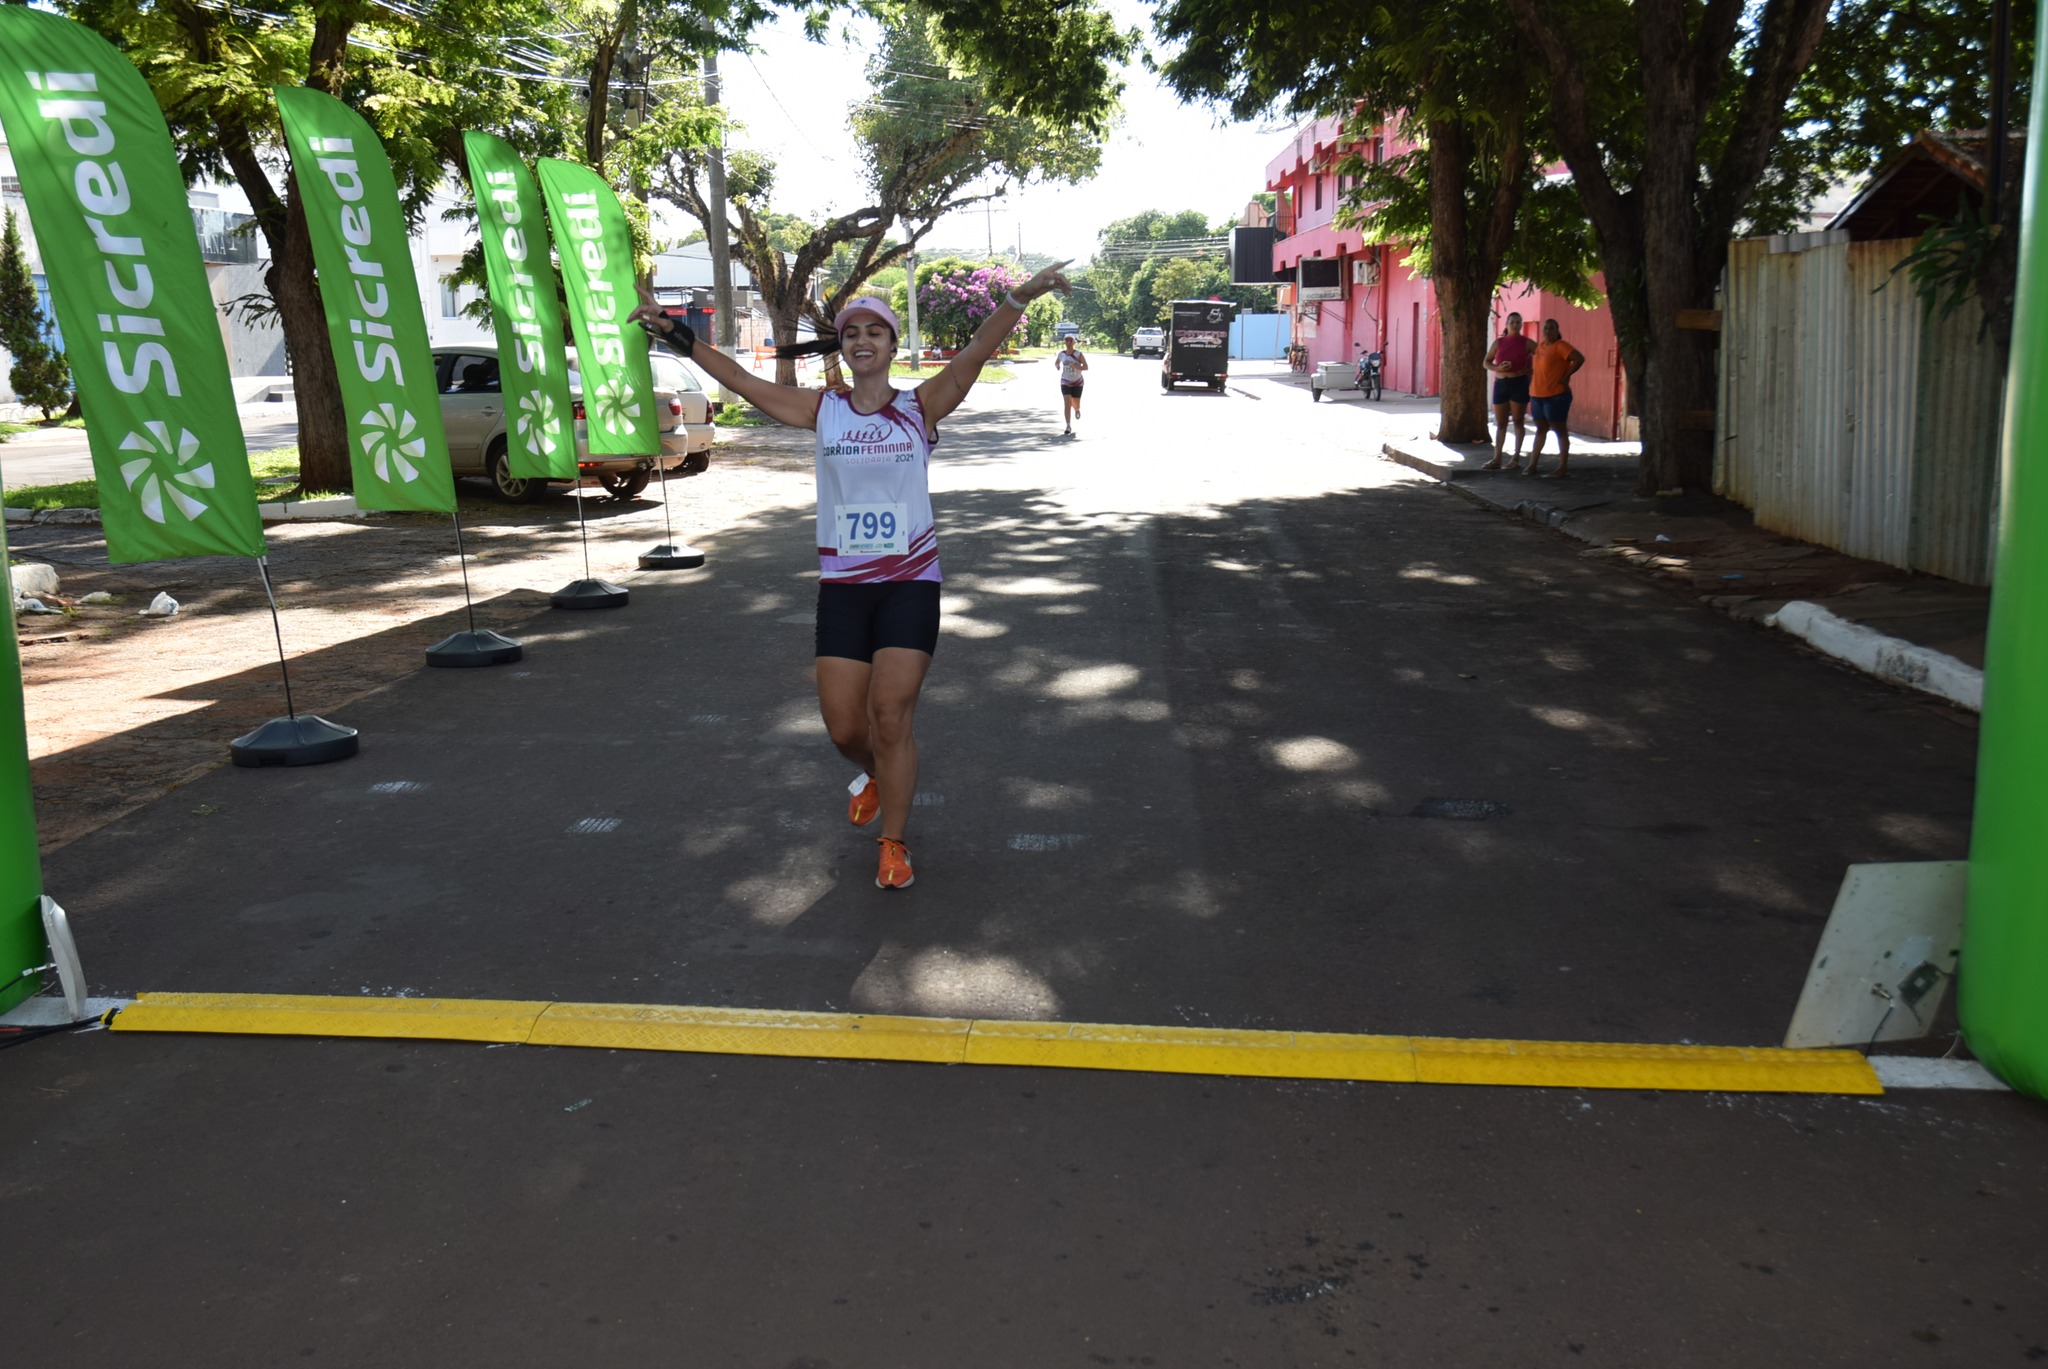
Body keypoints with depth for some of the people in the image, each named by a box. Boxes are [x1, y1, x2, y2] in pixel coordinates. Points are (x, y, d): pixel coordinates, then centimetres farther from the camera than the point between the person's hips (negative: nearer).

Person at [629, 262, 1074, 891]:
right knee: (844, 727, 4)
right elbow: (741, 379, 5)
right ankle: (875, 774, 41)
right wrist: (680, 337, 3)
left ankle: (893, 843, 12)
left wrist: (1020, 297, -29)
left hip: (910, 584, -2)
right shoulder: (822, 411, 3)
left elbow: (976, 351, -16)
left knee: (890, 716, -6)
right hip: (841, 586, 2)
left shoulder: (921, 408, -3)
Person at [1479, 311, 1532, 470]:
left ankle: (1516, 458, 9)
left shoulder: (1526, 343, 0)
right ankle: (1496, 459, 5)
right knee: (1500, 423, 4)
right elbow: (1486, 362, 6)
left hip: (1519, 384, -3)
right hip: (1500, 384, 3)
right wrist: (1498, 368, -13)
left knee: (1518, 421, 2)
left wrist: (1529, 370, -7)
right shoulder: (1498, 342, 6)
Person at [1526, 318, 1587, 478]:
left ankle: (1563, 468, -1)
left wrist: (1566, 376, -18)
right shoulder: (1540, 346, 13)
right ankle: (1533, 464, 21)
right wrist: (1531, 377, 15)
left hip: (1556, 395, -8)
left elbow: (1580, 358, -21)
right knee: (1541, 429, 15)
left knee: (1560, 430, -3)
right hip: (1537, 395, 8)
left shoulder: (1560, 346, -11)